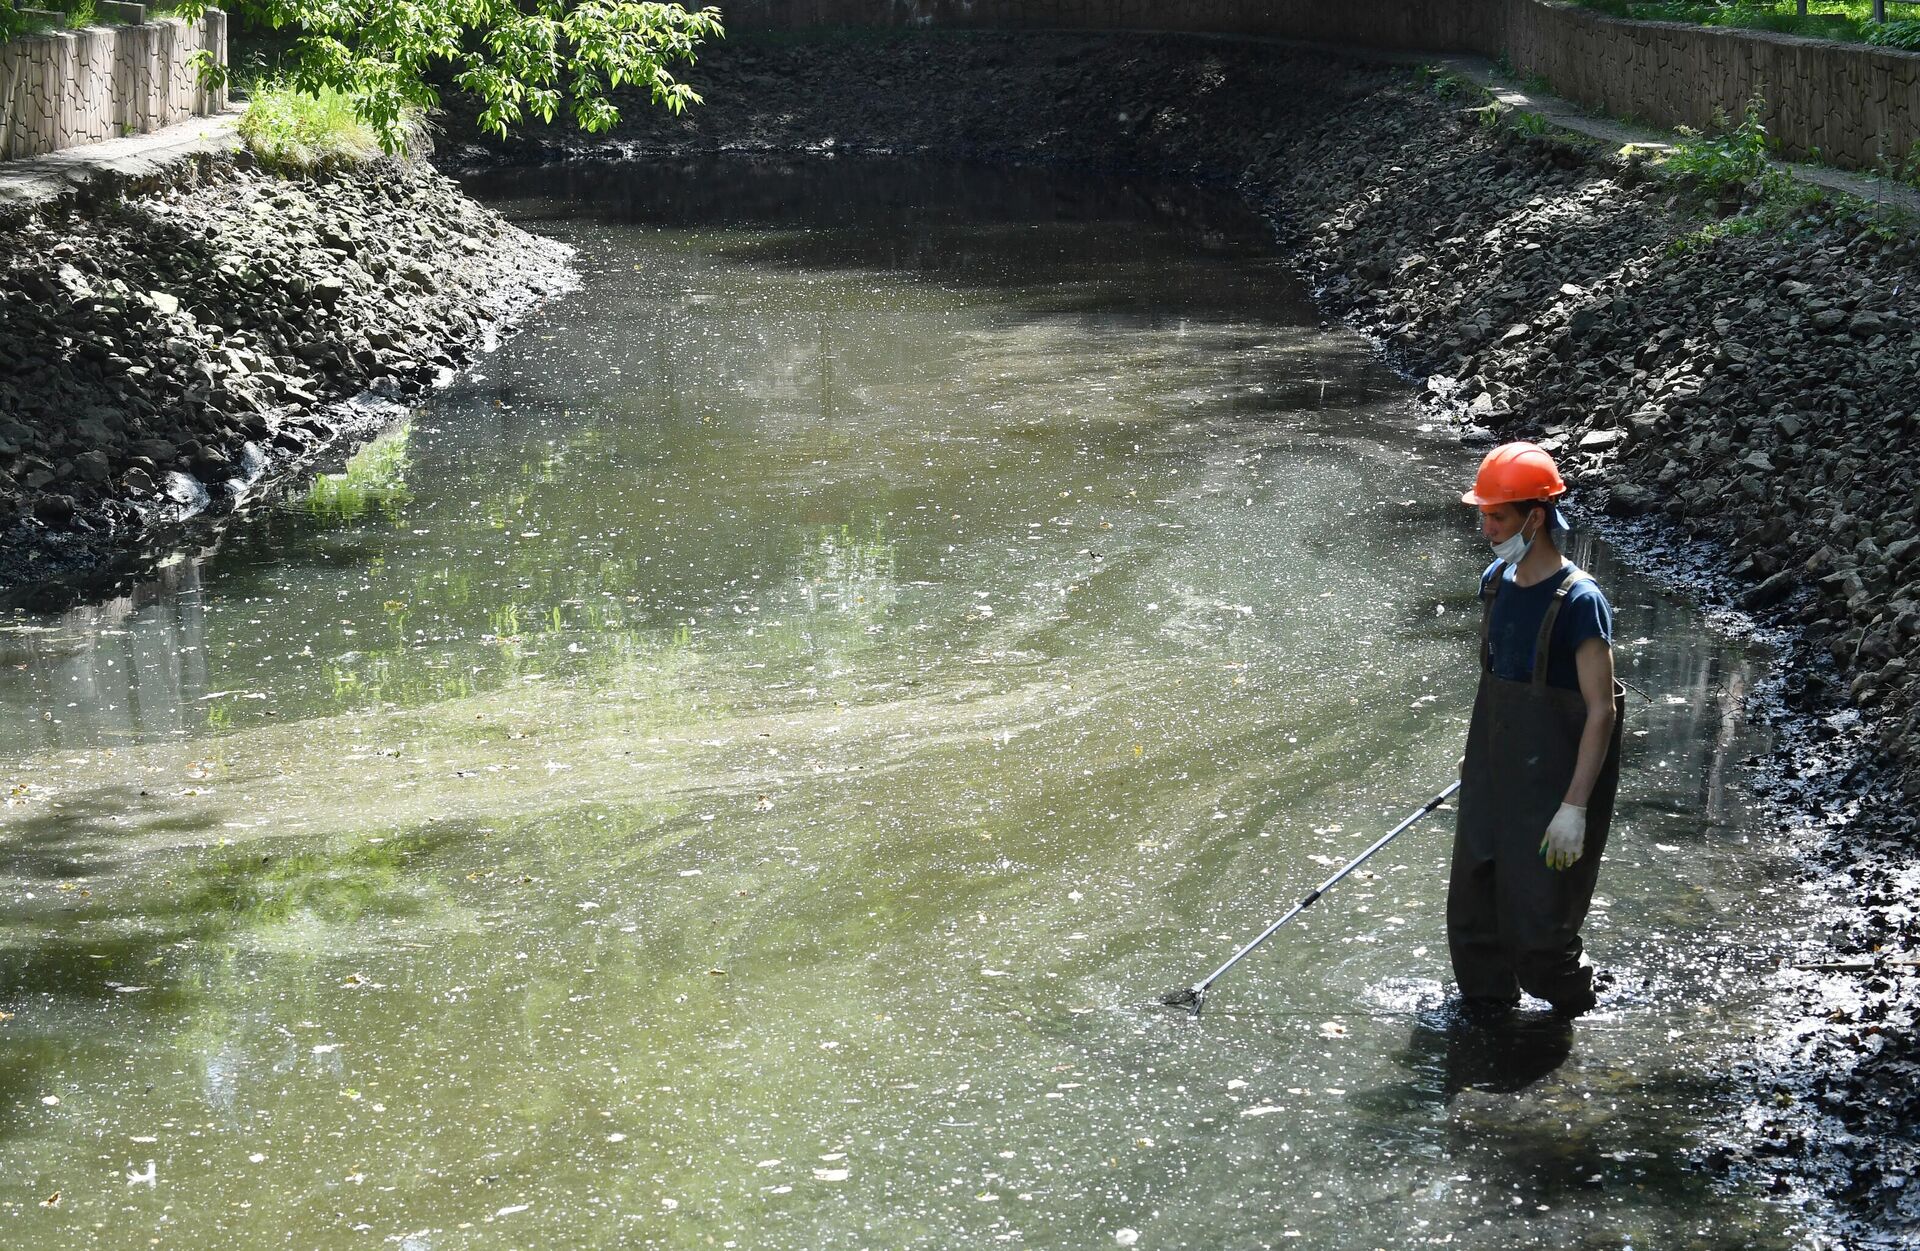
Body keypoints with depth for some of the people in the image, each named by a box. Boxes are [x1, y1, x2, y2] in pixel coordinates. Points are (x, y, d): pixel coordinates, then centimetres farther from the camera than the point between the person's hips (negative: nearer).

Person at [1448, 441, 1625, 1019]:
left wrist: (1575, 807, -21)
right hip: (1492, 778, 7)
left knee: (1538, 918, 0)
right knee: (1473, 908, 12)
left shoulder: (1578, 601, -19)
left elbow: (1601, 710, -18)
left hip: (1552, 785, -7)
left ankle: (1570, 999, 29)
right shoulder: (1495, 581, 4)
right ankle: (1485, 1005, 33)